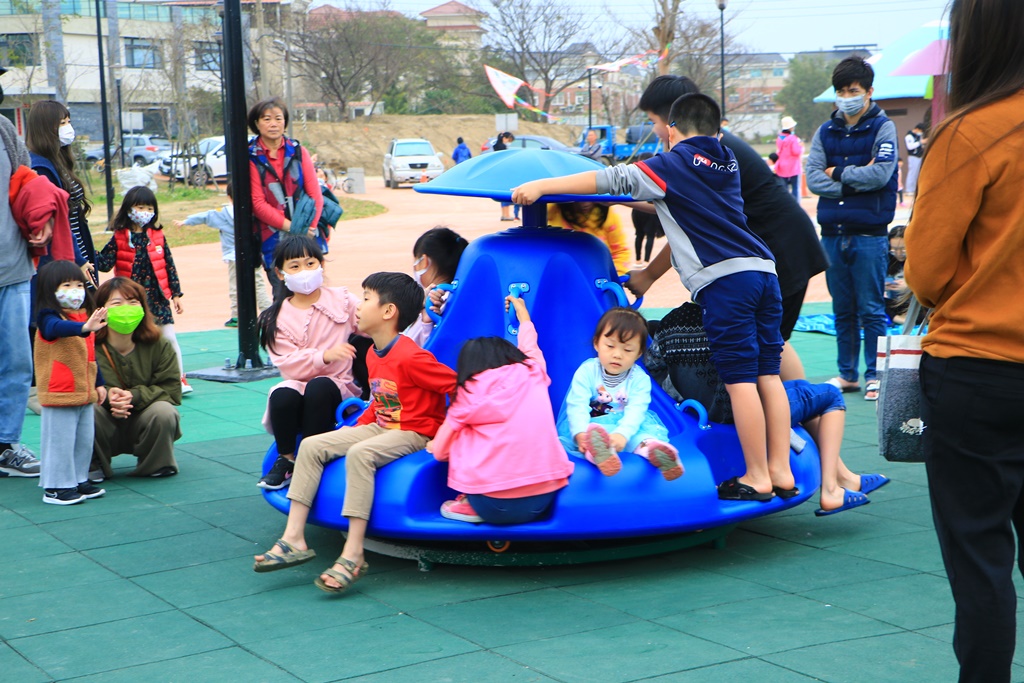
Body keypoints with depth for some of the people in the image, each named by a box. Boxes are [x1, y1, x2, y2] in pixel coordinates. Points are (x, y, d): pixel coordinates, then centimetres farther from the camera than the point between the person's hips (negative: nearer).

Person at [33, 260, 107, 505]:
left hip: (85, 393, 8)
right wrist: (84, 327, -57)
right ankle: (56, 487, 7)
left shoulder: (84, 316, 12)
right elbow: (57, 328, -40)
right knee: (60, 441, -2)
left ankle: (79, 480, 28)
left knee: (84, 440, 15)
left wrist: (99, 383, 21)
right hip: (59, 395, -8)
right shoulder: (49, 319, -14)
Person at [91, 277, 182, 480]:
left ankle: (157, 464, 0)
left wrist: (135, 396, -28)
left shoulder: (159, 345, -7)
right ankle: (93, 465, -4)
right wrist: (106, 395, -37)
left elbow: (172, 390, -12)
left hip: (143, 425, 1)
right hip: (105, 431, -1)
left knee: (163, 412, -30)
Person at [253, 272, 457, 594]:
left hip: (414, 434, -10)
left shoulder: (411, 358, -21)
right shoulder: (373, 355, 9)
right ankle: (294, 539, -5)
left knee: (359, 454, -36)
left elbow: (459, 387, -23)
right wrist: (362, 424, 10)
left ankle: (353, 555, -35)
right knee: (311, 446, -3)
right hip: (381, 428, 10)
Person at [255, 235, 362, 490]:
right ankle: (286, 460, -11)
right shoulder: (276, 318, 5)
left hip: (340, 392, -1)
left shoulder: (342, 300, 6)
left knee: (320, 386, -34)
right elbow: (289, 365, -7)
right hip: (298, 388, 1)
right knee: (282, 394, -32)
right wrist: (325, 355, -24)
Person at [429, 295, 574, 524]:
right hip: (543, 502, 2)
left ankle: (472, 507, 10)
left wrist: (433, 445, 34)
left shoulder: (468, 392, 4)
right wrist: (523, 314, 56)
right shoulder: (533, 374, 11)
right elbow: (529, 346, 36)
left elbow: (441, 451, 10)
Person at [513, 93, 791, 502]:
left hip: (724, 279, -7)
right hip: (763, 270, 7)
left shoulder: (675, 164, 3)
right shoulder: (727, 164, 23)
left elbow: (616, 180, -5)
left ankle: (757, 478, 1)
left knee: (739, 378, -3)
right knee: (767, 374, 9)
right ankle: (781, 472, 11)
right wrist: (648, 205, 46)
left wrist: (542, 186, -4)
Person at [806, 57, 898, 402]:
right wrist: (856, 180, -10)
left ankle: (874, 375, 7)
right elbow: (813, 178, -1)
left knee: (871, 309, -1)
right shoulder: (825, 132, 11)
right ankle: (847, 374, 19)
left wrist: (839, 173, -4)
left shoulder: (883, 128, 0)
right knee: (842, 310, 11)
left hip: (869, 234, -4)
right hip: (832, 232, 4)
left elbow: (881, 174, -14)